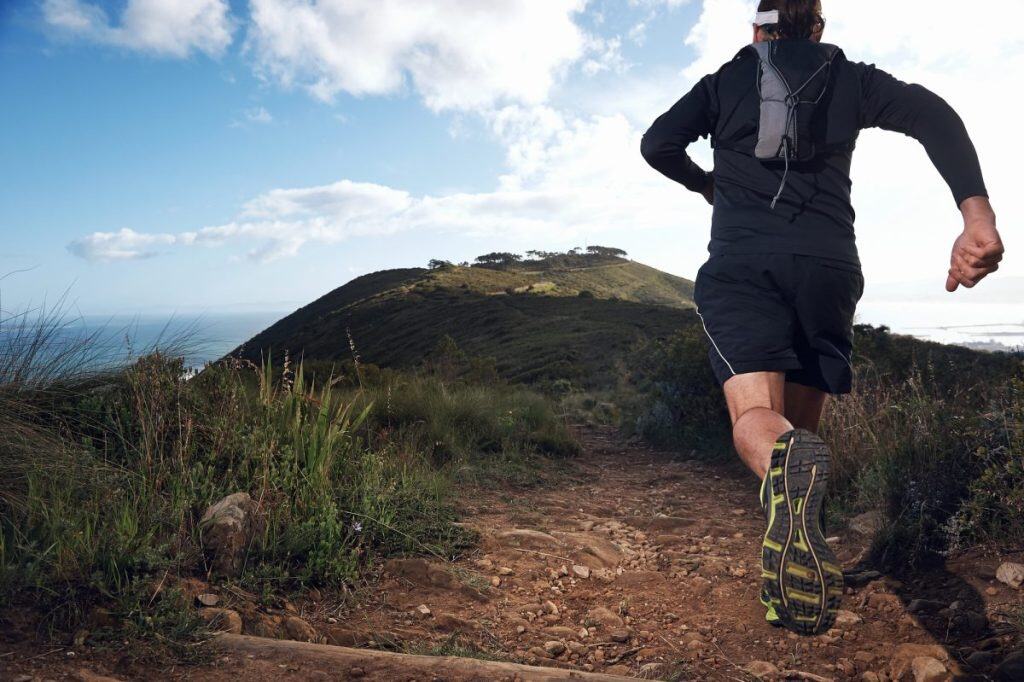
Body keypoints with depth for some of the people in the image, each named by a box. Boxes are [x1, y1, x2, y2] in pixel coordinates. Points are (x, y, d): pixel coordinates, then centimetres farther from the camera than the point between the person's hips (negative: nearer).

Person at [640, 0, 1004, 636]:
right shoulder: (852, 79, 18)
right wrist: (978, 213, -14)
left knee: (757, 417, -14)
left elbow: (658, 143, 4)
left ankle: (789, 465, -51)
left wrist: (707, 184, 25)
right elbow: (933, 114, 0)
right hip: (828, 263, 2)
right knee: (802, 423, 10)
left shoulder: (724, 82, 17)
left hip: (741, 262, -1)